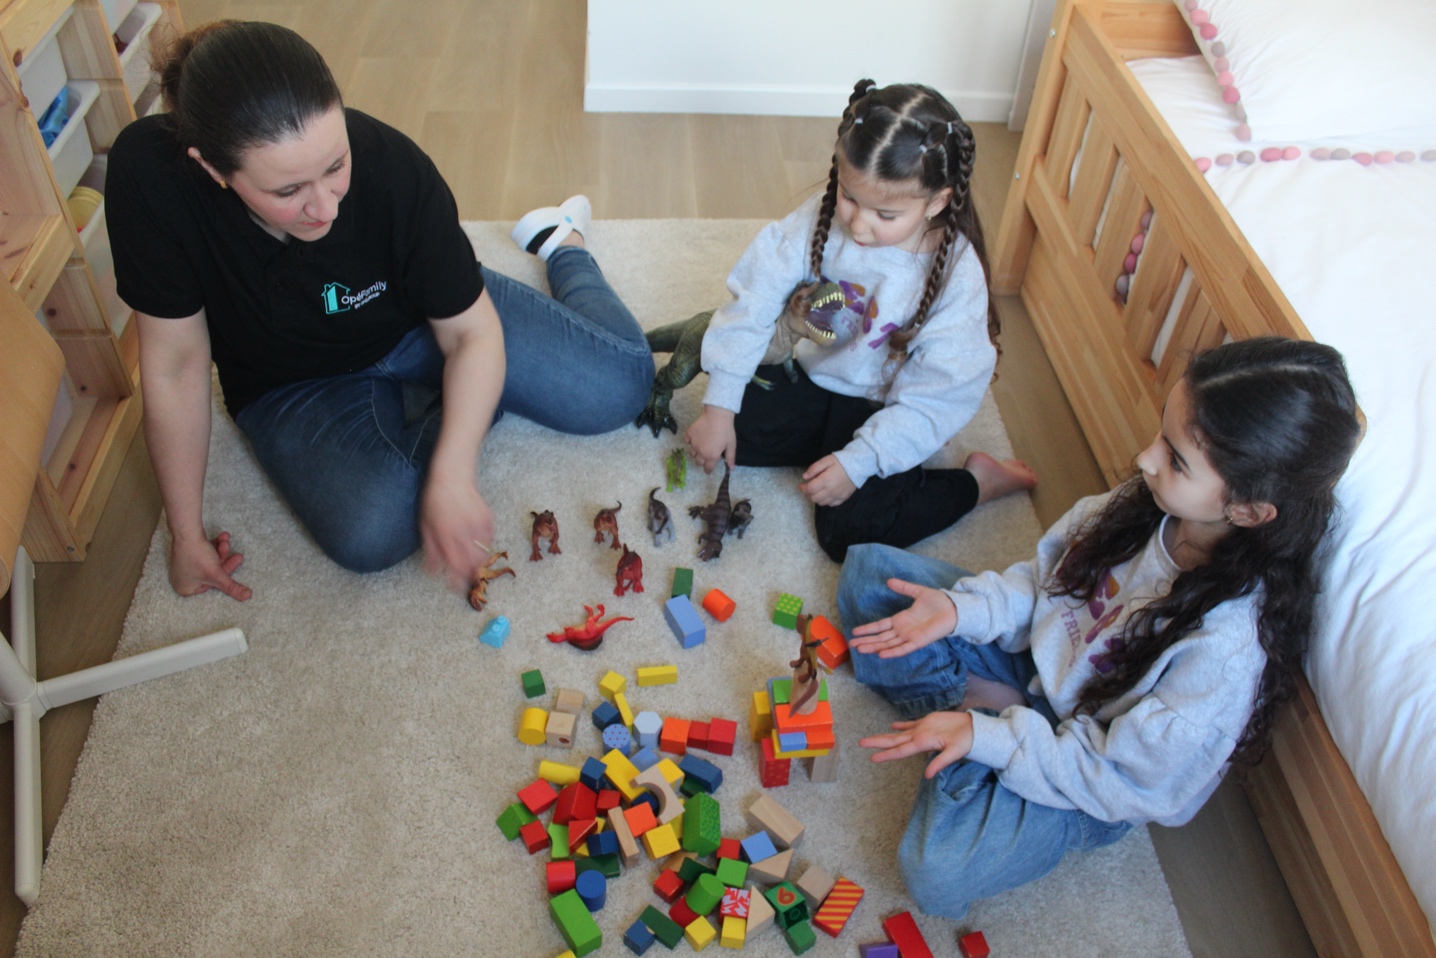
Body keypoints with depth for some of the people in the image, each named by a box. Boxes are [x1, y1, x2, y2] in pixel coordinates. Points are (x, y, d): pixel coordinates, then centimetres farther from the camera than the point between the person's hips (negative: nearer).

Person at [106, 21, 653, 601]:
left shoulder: (390, 166, -31)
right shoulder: (150, 175, -32)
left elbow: (472, 332, -20)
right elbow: (176, 364, -21)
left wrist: (452, 476, -33)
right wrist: (187, 535, -15)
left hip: (421, 322, 0)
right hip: (296, 382, 0)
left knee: (621, 385, -9)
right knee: (371, 535, -27)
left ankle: (559, 244, 24)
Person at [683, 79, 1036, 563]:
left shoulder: (957, 276, -26)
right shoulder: (821, 218, -18)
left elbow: (933, 400, -23)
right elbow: (753, 298, -14)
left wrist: (857, 462, -29)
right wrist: (719, 407, -16)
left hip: (881, 410, -4)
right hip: (813, 378, 5)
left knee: (848, 530, -19)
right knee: (718, 431, -10)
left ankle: (976, 480, 3)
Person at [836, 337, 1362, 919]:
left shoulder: (1229, 646, -35)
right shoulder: (1144, 504, -18)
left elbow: (1127, 778, -24)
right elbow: (1045, 578, 0)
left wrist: (989, 737, -28)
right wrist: (963, 608, -17)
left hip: (1084, 776, -5)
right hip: (1035, 654, 6)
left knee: (939, 874, -29)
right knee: (868, 570, 2)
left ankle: (982, 719, -5)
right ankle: (979, 700, -7)